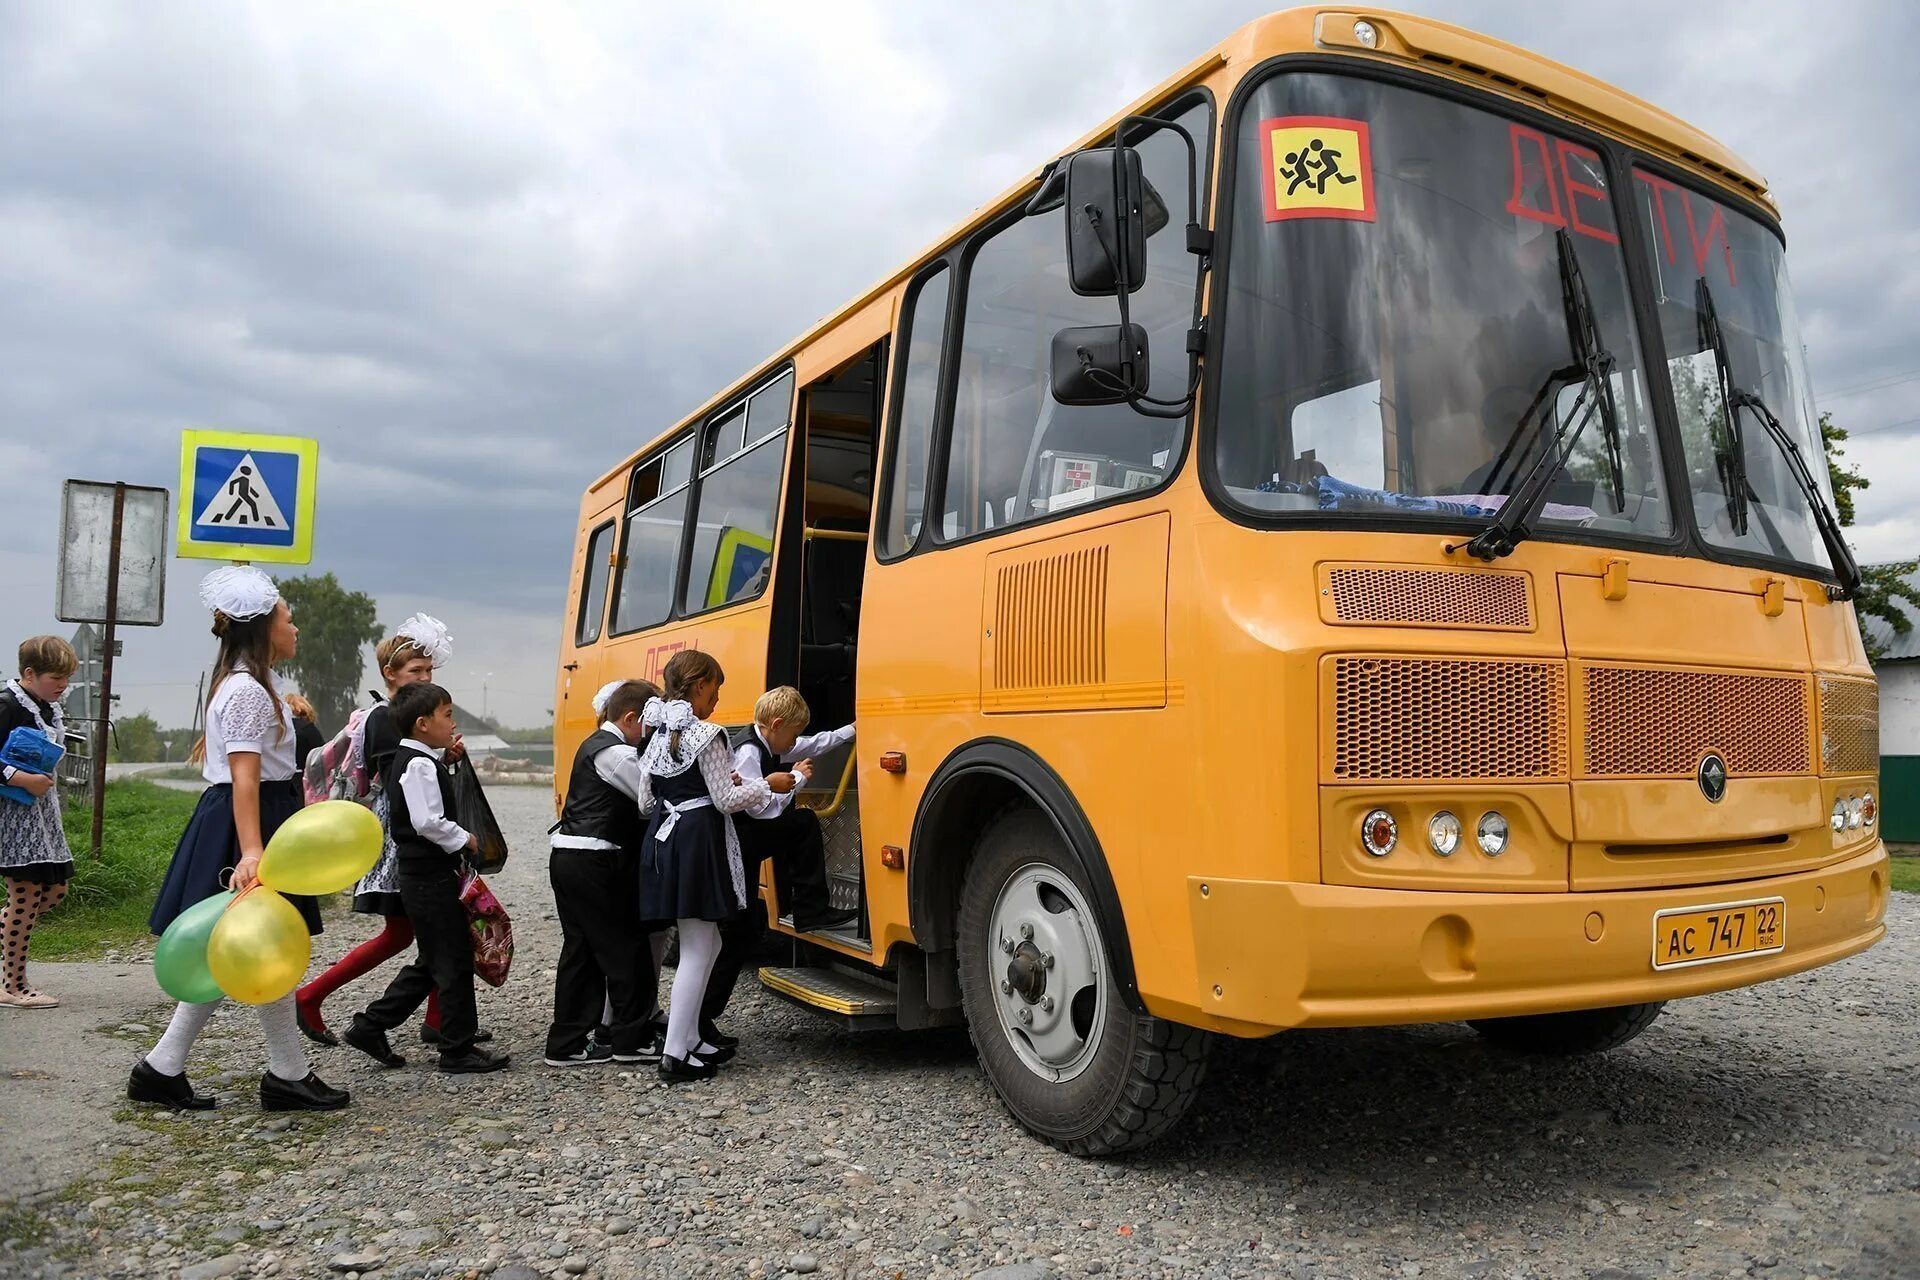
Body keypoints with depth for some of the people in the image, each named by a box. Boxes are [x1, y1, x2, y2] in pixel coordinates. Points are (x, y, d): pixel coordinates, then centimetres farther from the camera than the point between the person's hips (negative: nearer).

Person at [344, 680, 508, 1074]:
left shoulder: (408, 759, 14)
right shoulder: (420, 765, -17)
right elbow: (428, 821, -24)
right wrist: (466, 840, -12)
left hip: (421, 875, 10)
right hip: (431, 877, -10)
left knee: (432, 962, 18)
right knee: (454, 962, -1)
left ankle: (369, 1027, 23)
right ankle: (458, 1049, 7)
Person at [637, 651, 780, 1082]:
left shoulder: (657, 737, 12)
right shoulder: (705, 736, -13)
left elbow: (646, 802, 14)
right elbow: (726, 800, -12)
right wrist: (767, 785, 1)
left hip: (662, 841, 9)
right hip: (698, 843, -9)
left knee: (706, 943, 17)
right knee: (697, 951, -2)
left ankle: (690, 1039, 22)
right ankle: (675, 1055, 0)